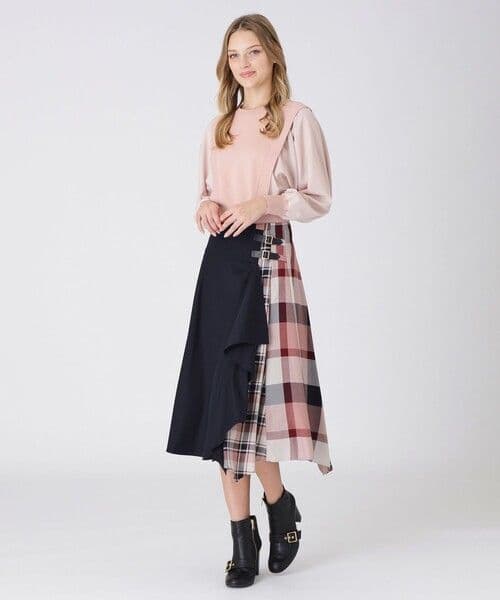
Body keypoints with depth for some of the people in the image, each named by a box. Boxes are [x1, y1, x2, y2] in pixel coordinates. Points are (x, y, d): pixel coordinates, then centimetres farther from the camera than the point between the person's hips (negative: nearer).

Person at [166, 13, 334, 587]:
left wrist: (264, 202, -15)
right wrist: (206, 206, 0)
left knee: (251, 395, -9)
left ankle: (279, 505, 17)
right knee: (222, 397, 1)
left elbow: (319, 198, -1)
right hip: (222, 263, 5)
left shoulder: (297, 119, 1)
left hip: (270, 260, -5)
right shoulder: (217, 127, 16)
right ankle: (243, 539, 9)